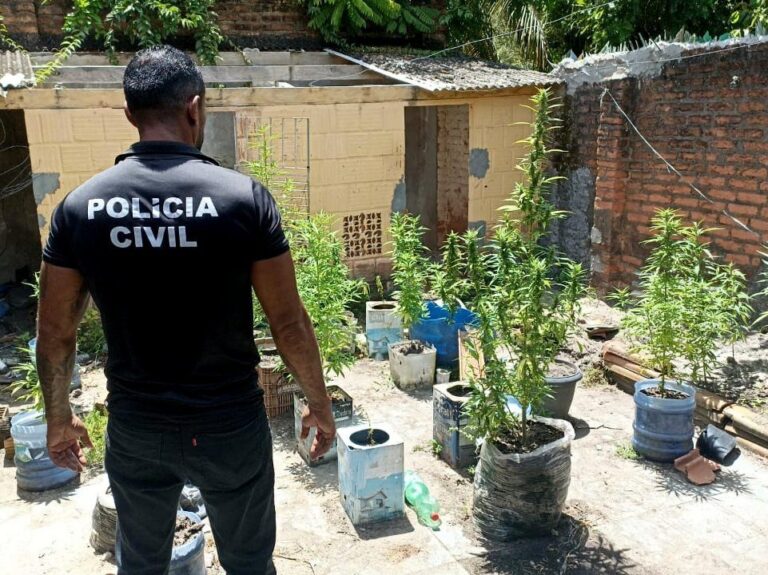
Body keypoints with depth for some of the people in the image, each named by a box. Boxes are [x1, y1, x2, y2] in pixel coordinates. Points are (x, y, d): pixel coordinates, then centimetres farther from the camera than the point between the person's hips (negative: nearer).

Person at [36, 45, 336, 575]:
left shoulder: (80, 207, -7)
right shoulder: (244, 197, -15)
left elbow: (55, 334, 0)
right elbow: (289, 322, -12)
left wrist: (59, 420, 15)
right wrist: (320, 404, 3)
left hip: (134, 429, 3)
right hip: (230, 426, -2)